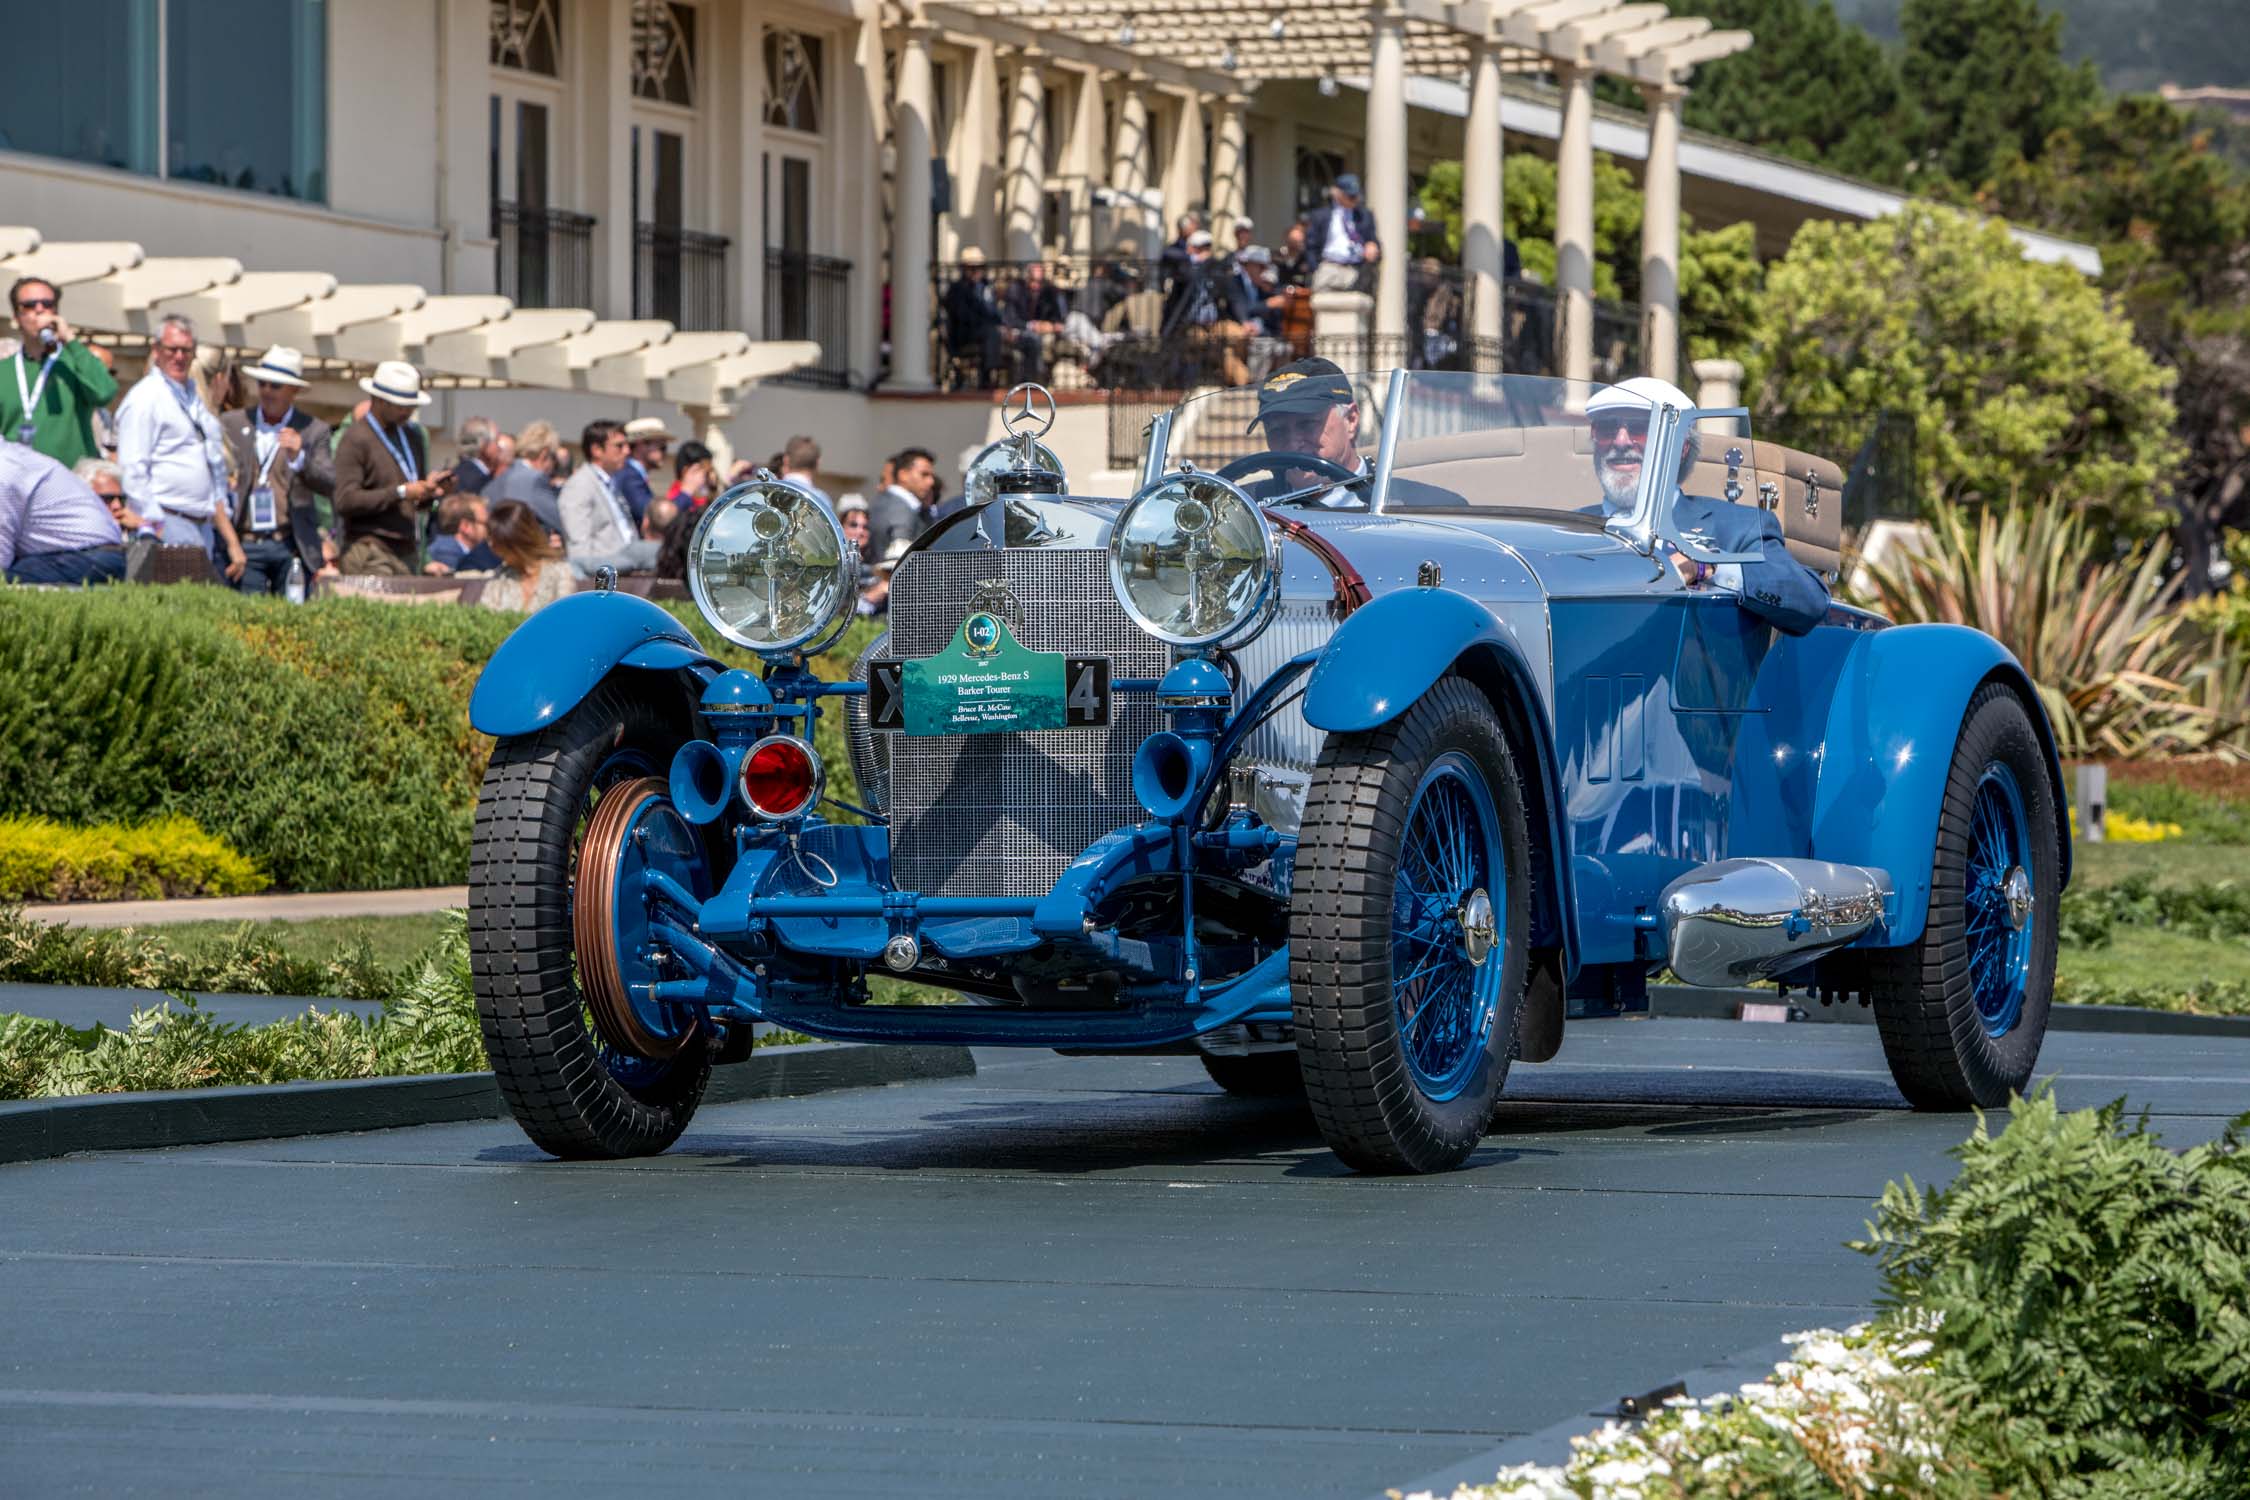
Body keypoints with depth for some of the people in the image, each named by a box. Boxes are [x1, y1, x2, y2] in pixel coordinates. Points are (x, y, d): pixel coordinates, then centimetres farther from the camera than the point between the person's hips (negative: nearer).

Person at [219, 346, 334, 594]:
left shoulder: (313, 430, 7)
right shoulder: (231, 424, 10)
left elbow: (329, 485, -4)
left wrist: (299, 458, -21)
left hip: (291, 547, 0)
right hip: (245, 545, 0)